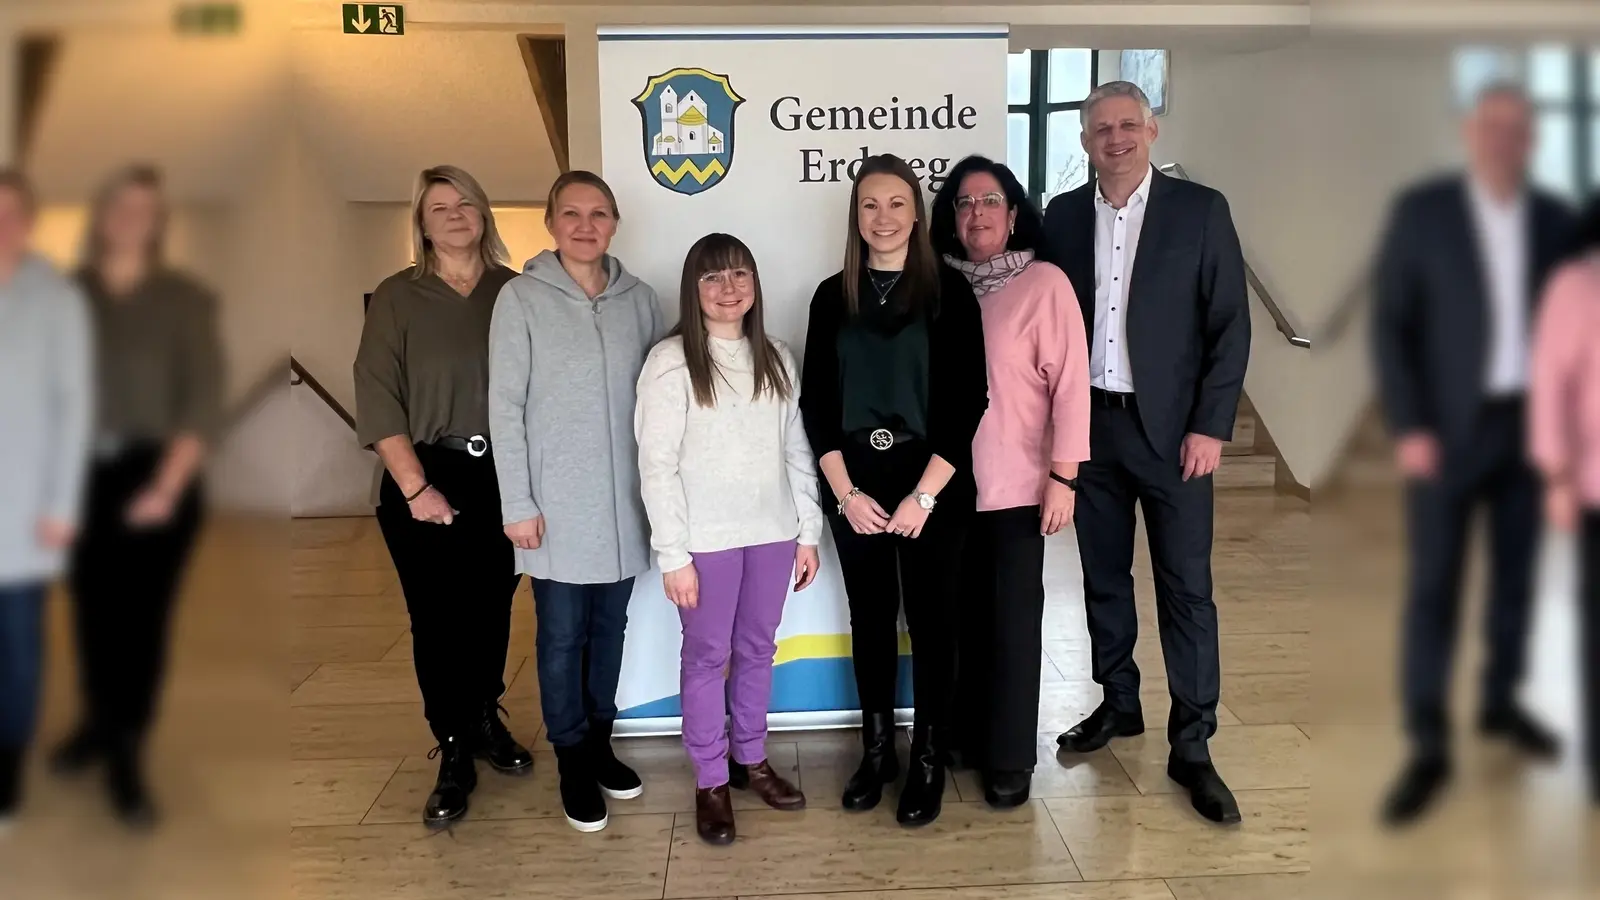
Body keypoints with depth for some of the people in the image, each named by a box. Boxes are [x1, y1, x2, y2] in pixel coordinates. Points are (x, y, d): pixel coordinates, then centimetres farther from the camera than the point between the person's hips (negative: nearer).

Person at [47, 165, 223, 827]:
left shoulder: (185, 299, 1)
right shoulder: (70, 293, 5)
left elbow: (203, 400, -4)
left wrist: (167, 485, -12)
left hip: (155, 476, -2)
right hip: (85, 472, 2)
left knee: (142, 613, -2)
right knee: (92, 605, 8)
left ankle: (127, 759, 7)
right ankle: (98, 722, 30)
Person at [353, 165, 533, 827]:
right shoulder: (397, 297, 0)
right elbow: (378, 399, -5)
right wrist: (416, 487, -11)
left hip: (504, 476, 2)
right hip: (426, 482, -2)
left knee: (492, 610, 12)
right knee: (438, 619, 2)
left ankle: (486, 721, 34)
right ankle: (454, 754, 16)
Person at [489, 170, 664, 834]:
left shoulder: (639, 299, 5)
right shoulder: (521, 298, -5)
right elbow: (505, 408, -6)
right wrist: (517, 504, -10)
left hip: (623, 500, 3)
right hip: (557, 503, -3)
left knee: (610, 628, 13)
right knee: (563, 637, 5)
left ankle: (600, 742, 29)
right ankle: (573, 761, 19)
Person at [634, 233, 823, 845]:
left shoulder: (776, 358, 8)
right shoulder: (671, 362, -8)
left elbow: (797, 451, 11)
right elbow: (656, 465, -11)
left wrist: (808, 532, 8)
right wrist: (673, 554, -13)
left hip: (772, 532, 5)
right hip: (706, 539, -4)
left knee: (757, 649, 15)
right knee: (707, 656, 5)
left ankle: (751, 759, 31)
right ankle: (711, 781, 19)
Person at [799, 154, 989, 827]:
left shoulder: (948, 291, -4)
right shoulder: (833, 297, 5)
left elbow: (967, 400, -8)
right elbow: (815, 402, 3)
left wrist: (923, 495, -13)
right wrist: (846, 492, -6)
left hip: (932, 486, -2)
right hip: (854, 488, 3)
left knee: (931, 624, 5)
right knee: (870, 622, 11)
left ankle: (929, 761, 20)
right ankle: (876, 750, 26)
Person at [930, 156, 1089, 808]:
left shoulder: (1045, 284, -7)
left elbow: (1070, 383, -9)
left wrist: (1063, 475, -13)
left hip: (1017, 486, -3)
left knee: (1012, 620, 7)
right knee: (961, 616, 12)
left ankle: (1010, 758, 20)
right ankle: (965, 738, 29)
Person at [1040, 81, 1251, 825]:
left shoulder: (1199, 209, -4)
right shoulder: (1063, 215, 6)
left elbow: (1231, 325, -5)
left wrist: (1210, 426, -11)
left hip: (1170, 428, -3)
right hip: (1088, 424, 3)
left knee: (1185, 588, 0)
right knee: (1103, 577, 13)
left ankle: (1191, 746, 9)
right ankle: (1118, 705, 30)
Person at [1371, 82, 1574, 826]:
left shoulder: (1553, 218, 6)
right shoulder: (1421, 210, -6)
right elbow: (1389, 325, -8)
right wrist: (1407, 427, -15)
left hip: (1530, 420, 4)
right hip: (1448, 425, -4)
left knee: (1514, 570, 13)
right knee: (1433, 584, -3)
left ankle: (1500, 704, 31)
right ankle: (1428, 748, 4)